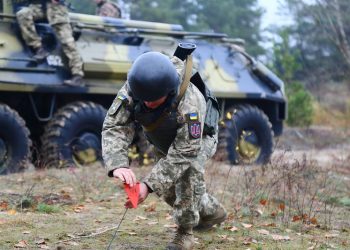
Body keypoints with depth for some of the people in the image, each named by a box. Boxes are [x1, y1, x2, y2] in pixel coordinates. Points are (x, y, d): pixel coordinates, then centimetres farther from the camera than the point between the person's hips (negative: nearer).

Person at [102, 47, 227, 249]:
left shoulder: (190, 104, -46)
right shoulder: (131, 91, -35)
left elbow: (183, 153, -45)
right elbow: (114, 127, -39)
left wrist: (149, 185, -54)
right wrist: (118, 164, -59)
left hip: (198, 139, -6)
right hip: (166, 143, 6)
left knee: (188, 167, -33)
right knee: (167, 188, 12)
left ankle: (185, 232, -17)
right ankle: (212, 212, 39)